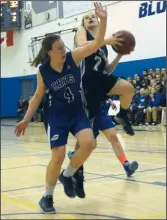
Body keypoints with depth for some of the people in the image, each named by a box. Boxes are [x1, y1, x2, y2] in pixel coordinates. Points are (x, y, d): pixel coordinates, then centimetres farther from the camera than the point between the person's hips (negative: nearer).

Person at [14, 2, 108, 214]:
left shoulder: (73, 57, -13)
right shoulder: (43, 72, -12)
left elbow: (97, 43, -22)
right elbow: (38, 96, 3)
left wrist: (103, 19, -37)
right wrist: (26, 120, 0)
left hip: (77, 112, 2)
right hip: (57, 116, -1)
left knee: (88, 143, -22)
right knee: (58, 156, -8)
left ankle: (67, 175, 7)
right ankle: (47, 197, 14)